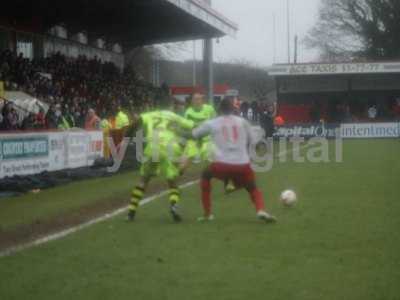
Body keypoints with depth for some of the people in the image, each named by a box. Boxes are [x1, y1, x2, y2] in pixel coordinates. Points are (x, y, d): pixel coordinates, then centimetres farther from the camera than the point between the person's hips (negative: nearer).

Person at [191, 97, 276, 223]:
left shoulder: (211, 123, 11)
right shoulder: (242, 121, 14)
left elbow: (194, 135, 21)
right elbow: (250, 142, 22)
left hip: (222, 164, -1)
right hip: (243, 165, 1)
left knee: (206, 176, 29)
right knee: (253, 189, 23)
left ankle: (207, 214, 22)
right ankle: (261, 211, -9)